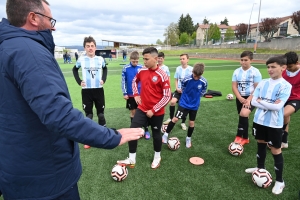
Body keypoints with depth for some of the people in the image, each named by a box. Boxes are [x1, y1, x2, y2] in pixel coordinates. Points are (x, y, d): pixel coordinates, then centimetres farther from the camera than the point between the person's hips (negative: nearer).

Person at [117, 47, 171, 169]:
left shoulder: (162, 75, -18)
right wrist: (136, 94, 6)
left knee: (156, 133, 13)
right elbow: (134, 81, 20)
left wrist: (153, 110, -17)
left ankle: (157, 158, 39)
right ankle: (131, 160, 17)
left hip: (156, 112, -4)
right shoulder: (142, 71, -2)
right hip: (142, 109, 5)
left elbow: (167, 96, -17)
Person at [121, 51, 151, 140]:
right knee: (133, 112, 11)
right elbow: (123, 81, -2)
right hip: (131, 94, 0)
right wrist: (124, 93, -5)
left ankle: (146, 130, 14)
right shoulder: (126, 68, -7)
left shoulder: (141, 67, -5)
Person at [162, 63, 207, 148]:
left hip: (194, 105, 2)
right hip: (184, 103, -1)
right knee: (175, 118, -3)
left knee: (191, 122, 9)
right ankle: (166, 134, 16)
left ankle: (188, 138, 32)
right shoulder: (186, 79, -20)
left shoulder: (204, 82, -16)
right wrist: (186, 95, 3)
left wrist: (196, 96, 2)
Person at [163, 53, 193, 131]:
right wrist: (177, 88, -4)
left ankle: (183, 122, 30)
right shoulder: (178, 68, 1)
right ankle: (171, 118, 3)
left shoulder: (191, 69, -10)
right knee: (172, 102, -20)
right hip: (179, 90, 2)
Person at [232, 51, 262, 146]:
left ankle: (239, 136, -14)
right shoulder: (237, 71, 2)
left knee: (244, 114, -28)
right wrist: (240, 98, -15)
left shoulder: (255, 71, -8)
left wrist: (249, 99, -20)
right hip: (240, 98, 4)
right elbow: (234, 86, -2)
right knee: (243, 117, 13)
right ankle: (245, 138, 30)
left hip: (251, 97, -4)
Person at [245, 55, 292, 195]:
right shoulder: (263, 83, 1)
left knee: (276, 150, 5)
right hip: (259, 120, 5)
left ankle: (279, 181, 21)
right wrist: (270, 105, -15)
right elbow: (253, 102, -4)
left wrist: (261, 101, -11)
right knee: (261, 143, 20)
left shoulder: (285, 85, -13)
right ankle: (260, 168, 42)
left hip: (274, 124, -5)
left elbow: (277, 106, -22)